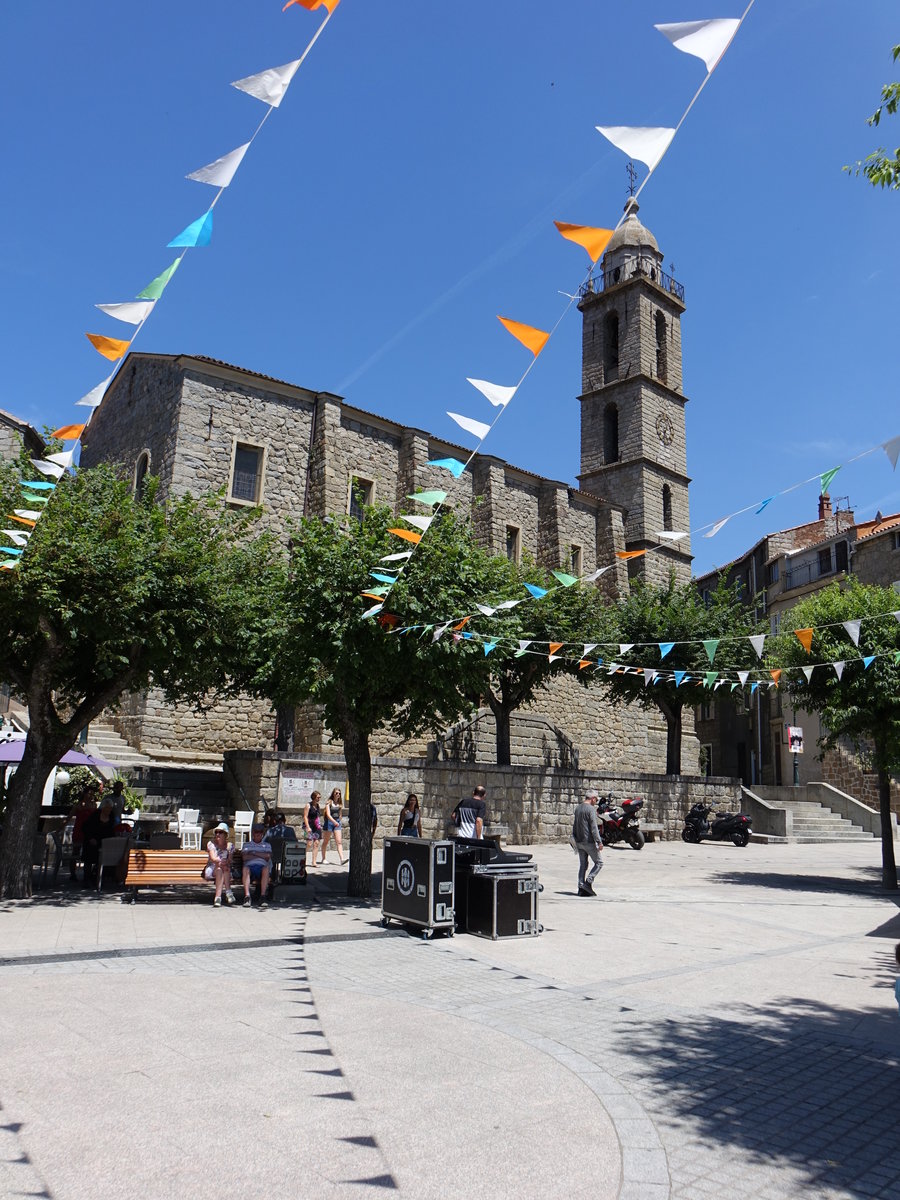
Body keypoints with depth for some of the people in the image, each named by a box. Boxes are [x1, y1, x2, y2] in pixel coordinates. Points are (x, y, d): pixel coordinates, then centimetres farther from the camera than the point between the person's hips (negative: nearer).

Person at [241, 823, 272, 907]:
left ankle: (262, 896, -43)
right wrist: (261, 856, 8)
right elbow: (245, 857, 7)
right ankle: (247, 896, -45)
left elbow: (268, 856, 7)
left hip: (262, 867, 0)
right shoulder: (247, 844, 28)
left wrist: (254, 853, 6)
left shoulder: (267, 845, 29)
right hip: (250, 866, 0)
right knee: (245, 869, -37)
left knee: (266, 868, -37)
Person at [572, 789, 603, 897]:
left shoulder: (578, 808, 12)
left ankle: (581, 888, 8)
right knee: (599, 862, 4)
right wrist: (599, 842, -18)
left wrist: (574, 838, 28)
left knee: (583, 864, 12)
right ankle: (588, 882, -8)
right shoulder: (591, 809, -14)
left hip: (579, 842, 8)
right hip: (589, 842, -8)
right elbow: (594, 827, -19)